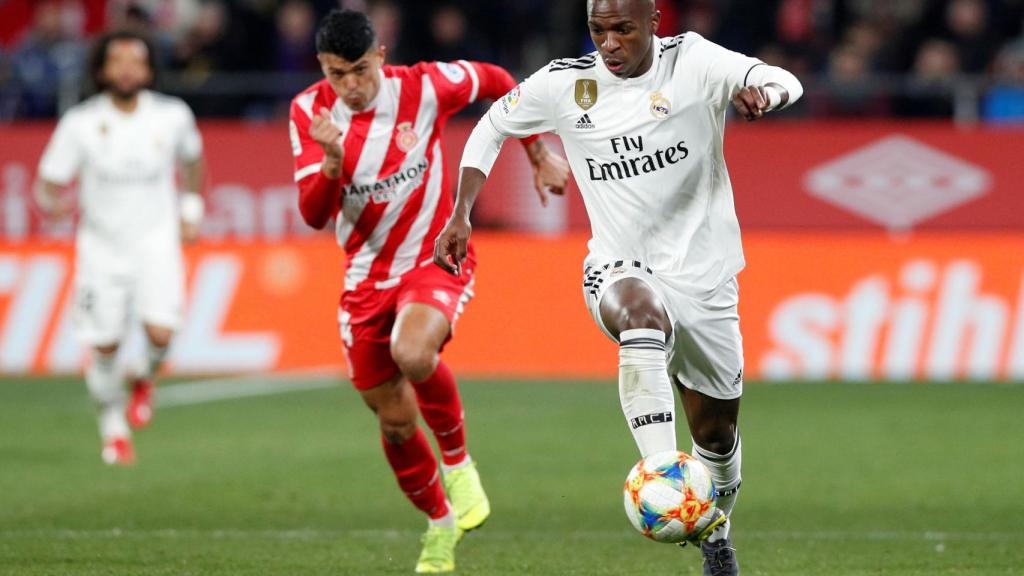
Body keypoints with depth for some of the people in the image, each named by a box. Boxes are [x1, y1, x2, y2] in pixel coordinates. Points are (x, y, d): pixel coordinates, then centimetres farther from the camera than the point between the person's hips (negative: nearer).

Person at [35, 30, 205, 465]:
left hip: (155, 238, 0)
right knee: (104, 345, 2)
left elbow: (192, 158, 17)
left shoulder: (172, 116, -6)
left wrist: (191, 208, 14)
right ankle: (114, 428, 26)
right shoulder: (81, 124, -11)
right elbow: (47, 186, -6)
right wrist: (56, 203, -26)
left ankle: (145, 380, 15)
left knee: (160, 331, -20)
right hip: (101, 245, 0)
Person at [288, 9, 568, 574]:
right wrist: (332, 161, -36)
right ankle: (440, 525, 34)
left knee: (412, 354, -35)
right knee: (395, 422, 8)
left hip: (435, 259, -3)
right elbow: (313, 215, -17)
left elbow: (497, 82, 5)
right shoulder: (309, 112, -11)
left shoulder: (423, 87, -16)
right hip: (366, 277, 3)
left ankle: (458, 462, -8)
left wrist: (540, 155, 8)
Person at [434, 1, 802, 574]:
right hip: (619, 269, -1)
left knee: (717, 434, 13)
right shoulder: (564, 84, -5)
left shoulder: (693, 62, -10)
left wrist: (761, 94, -47)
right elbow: (493, 126, 11)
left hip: (702, 271, 1)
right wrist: (460, 215, 0)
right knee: (644, 313, -40)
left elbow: (786, 83, -22)